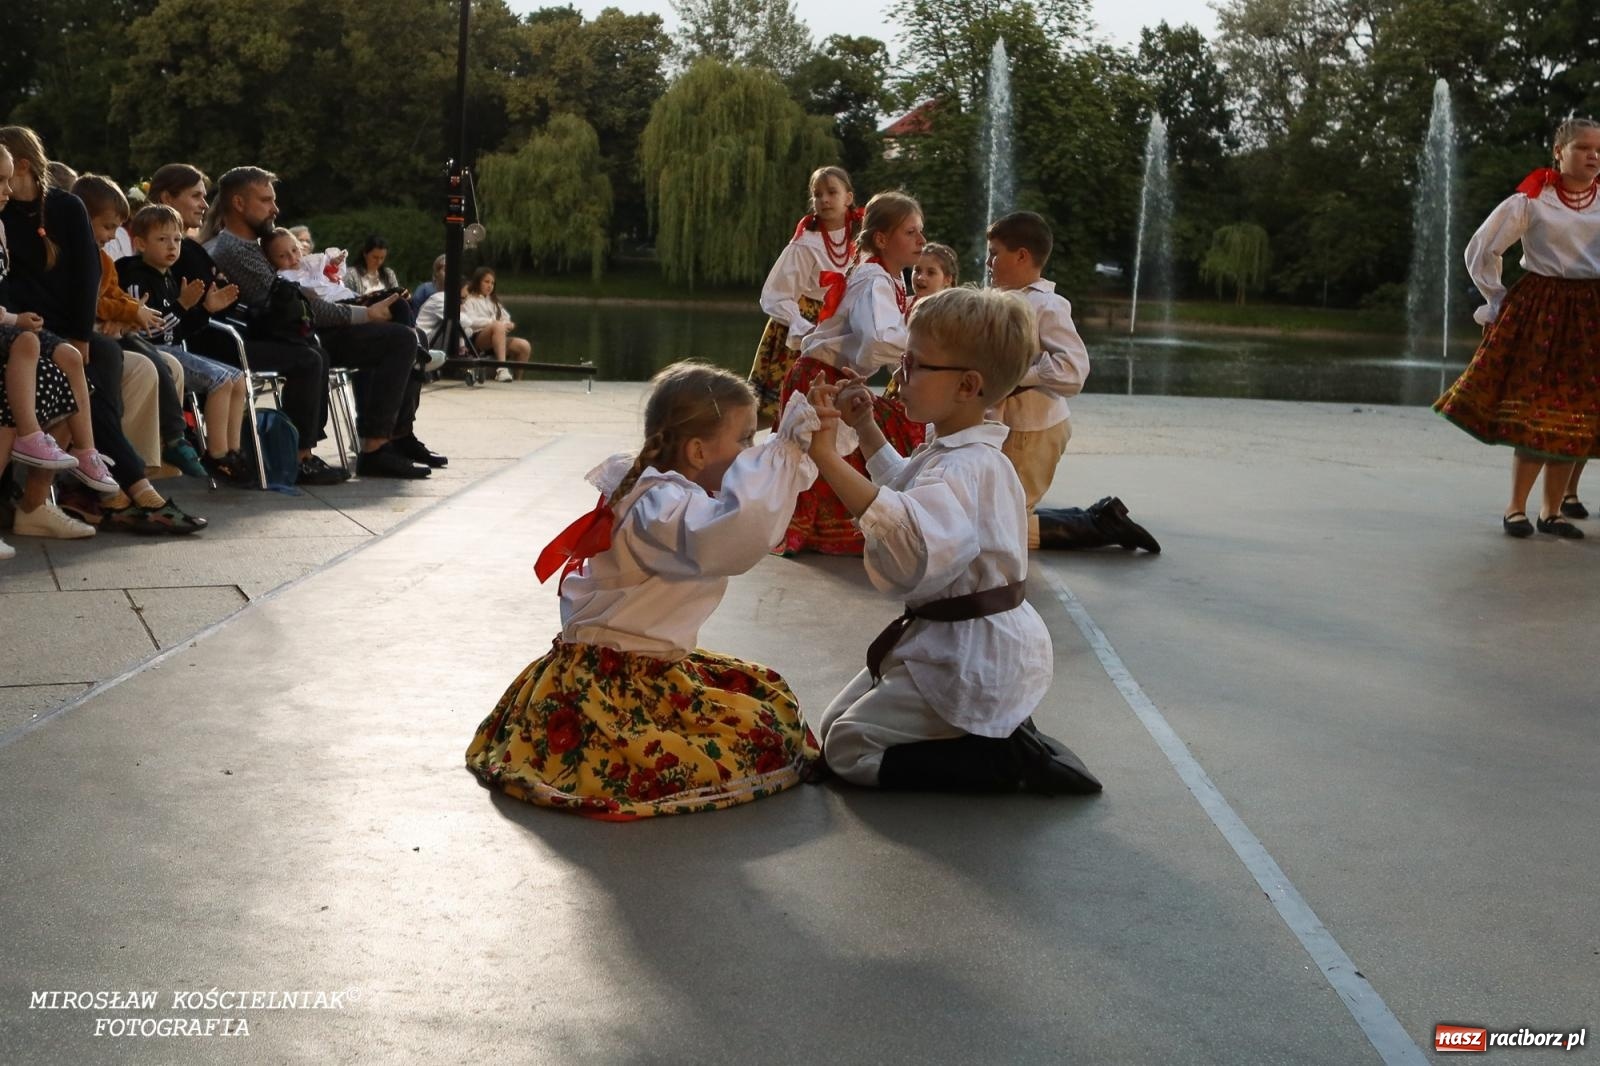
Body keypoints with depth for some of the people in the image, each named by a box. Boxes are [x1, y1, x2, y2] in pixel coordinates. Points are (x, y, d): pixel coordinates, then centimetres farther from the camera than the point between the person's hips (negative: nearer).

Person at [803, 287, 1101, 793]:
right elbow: (906, 487, 32)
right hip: (955, 643, 10)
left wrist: (828, 456, -50)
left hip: (974, 659, -10)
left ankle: (1014, 762, -4)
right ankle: (995, 732, 14)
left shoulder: (966, 467, -27)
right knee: (831, 727, 16)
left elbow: (916, 541, -49)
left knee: (848, 750, -5)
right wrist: (865, 427, 21)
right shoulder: (953, 452, 6)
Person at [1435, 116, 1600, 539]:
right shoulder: (1532, 199, -3)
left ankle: (1552, 511, 13)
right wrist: (1498, 301, 4)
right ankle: (1516, 509, 4)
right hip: (1538, 311, -3)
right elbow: (1480, 250, 4)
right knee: (1535, 414, -6)